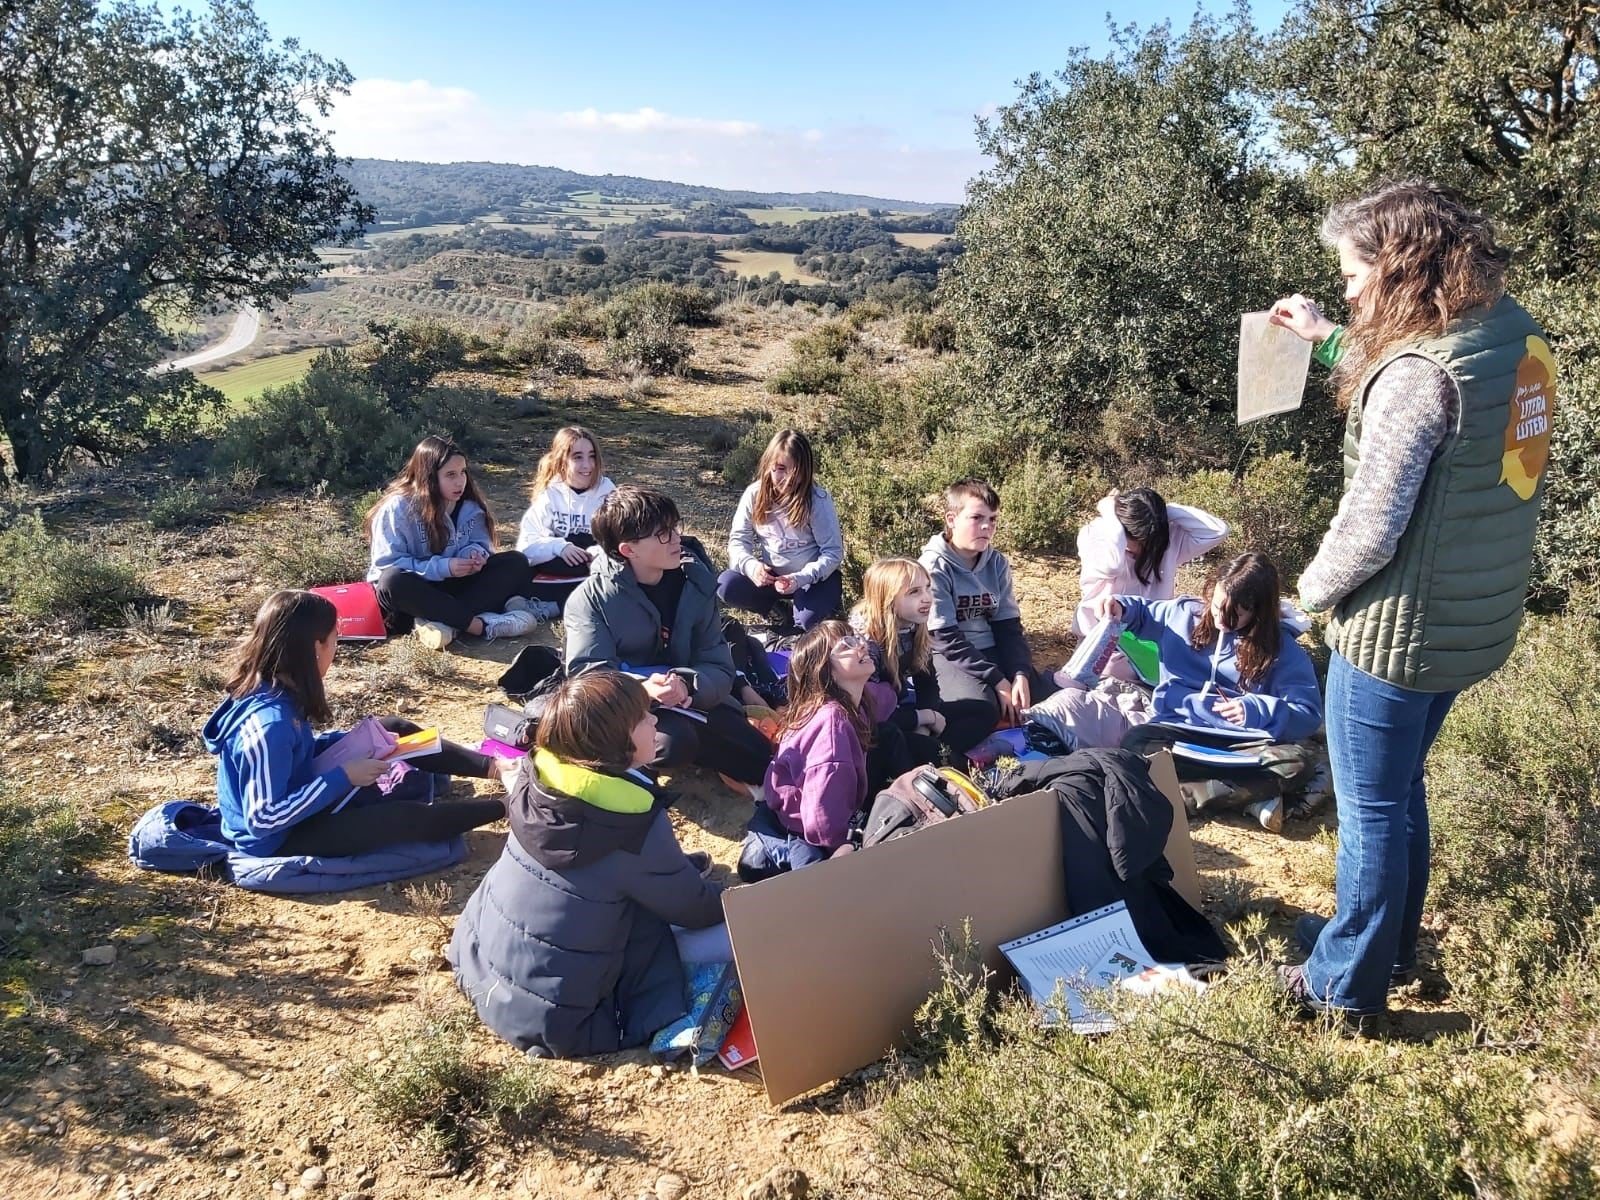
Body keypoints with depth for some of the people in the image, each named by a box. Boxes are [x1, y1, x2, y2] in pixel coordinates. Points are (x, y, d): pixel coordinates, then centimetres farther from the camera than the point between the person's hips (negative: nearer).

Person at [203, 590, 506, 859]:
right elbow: (264, 819, -32)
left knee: (393, 730, 7)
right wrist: (343, 778, -28)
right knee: (408, 817, -16)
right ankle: (505, 806, 4)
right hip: (280, 839, -9)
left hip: (302, 802, 9)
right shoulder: (270, 724, -35)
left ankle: (492, 767, 13)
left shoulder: (273, 689, -7)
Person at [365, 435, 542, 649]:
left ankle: (441, 621, -34)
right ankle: (482, 624, -42)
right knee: (392, 581, -40)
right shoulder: (398, 508, -16)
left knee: (516, 562, -15)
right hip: (414, 592, -5)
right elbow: (388, 563, -19)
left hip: (453, 586, 5)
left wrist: (475, 553, -20)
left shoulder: (469, 504, -1)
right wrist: (443, 567, -28)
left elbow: (480, 543, 6)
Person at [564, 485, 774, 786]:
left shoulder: (696, 583, -3)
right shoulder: (590, 599, -12)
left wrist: (687, 685, -30)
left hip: (691, 701, 5)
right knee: (673, 741, -37)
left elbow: (719, 668, -6)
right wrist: (641, 689, -39)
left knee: (762, 764, -3)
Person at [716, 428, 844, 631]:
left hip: (813, 577, -3)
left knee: (808, 620, -32)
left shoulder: (818, 499, -19)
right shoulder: (754, 494, -10)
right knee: (725, 585, -22)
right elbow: (738, 540, -6)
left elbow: (833, 552, -17)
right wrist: (750, 565, -28)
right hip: (770, 576, 3)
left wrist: (801, 579, -32)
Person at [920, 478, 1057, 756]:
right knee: (981, 707, -35)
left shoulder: (997, 563, 5)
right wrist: (997, 681, -22)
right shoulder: (934, 566, -14)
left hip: (990, 651, 7)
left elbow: (1008, 626, 5)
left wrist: (1019, 675, -13)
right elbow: (946, 639, -18)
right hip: (948, 657, -6)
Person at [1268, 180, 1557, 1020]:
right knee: (1401, 789, 25)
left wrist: (1313, 588, -6)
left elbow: (1370, 528, -25)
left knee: (1371, 809, 8)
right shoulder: (1515, 334, 2)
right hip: (1471, 621, 9)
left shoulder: (1421, 371, -26)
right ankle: (1391, 944, 43)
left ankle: (1348, 984, 26)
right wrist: (1328, 338, 19)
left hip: (1398, 630, -9)